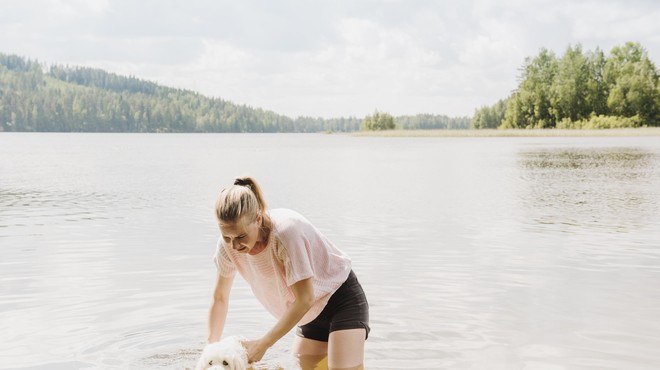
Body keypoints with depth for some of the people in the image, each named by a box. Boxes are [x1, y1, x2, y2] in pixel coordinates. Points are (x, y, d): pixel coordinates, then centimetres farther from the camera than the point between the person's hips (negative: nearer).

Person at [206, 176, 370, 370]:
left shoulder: (286, 231, -33)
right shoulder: (228, 244, -14)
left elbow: (304, 299, -27)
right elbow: (220, 298, 1)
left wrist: (263, 344, -23)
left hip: (342, 300, -6)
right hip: (311, 312, 7)